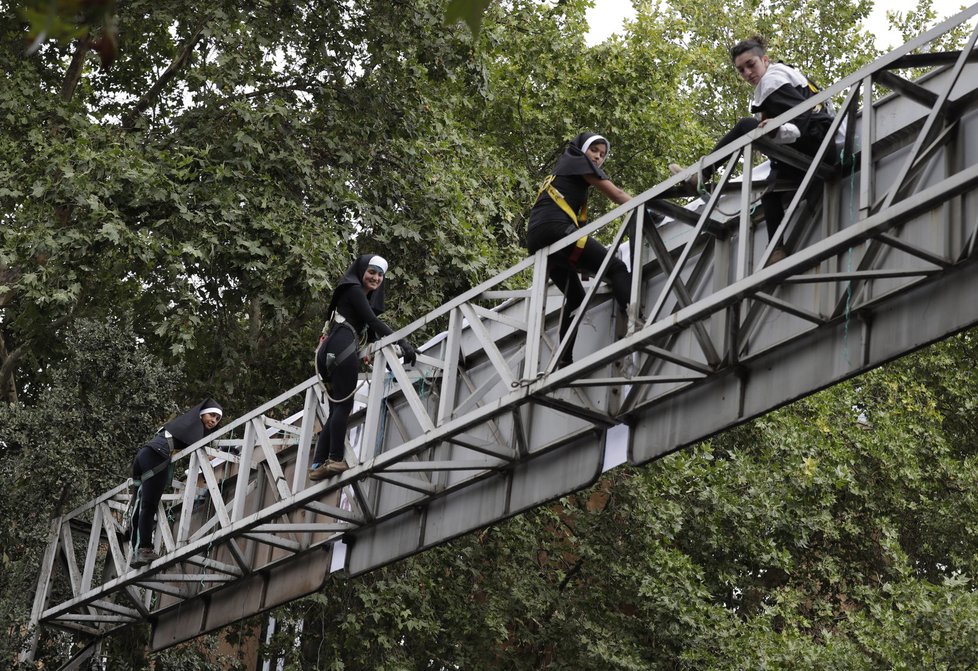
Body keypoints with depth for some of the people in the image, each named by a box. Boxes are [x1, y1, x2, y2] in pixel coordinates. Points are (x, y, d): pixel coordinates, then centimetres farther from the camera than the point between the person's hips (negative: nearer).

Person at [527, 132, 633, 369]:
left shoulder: (563, 170, 38)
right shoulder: (578, 161, 14)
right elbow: (616, 195, 9)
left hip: (537, 237, 9)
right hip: (554, 228, -9)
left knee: (576, 297, 17)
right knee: (617, 269, -16)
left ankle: (564, 361, 7)